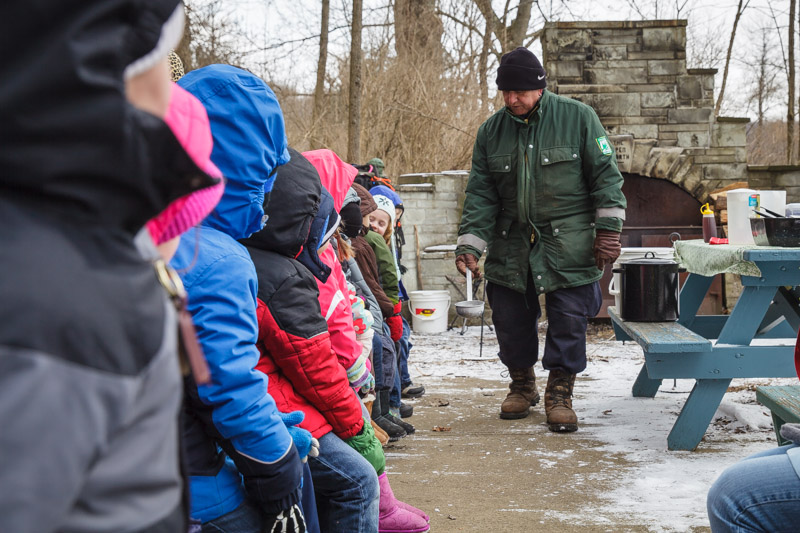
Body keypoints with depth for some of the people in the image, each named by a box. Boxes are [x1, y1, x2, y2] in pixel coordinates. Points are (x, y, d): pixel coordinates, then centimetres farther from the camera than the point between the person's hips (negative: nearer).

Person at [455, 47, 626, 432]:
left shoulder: (578, 117, -4)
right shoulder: (491, 130, 5)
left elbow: (605, 174, -2)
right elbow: (481, 193, 4)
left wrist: (608, 230, -7)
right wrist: (468, 244, -6)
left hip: (568, 244, -3)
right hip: (511, 244, 3)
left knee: (568, 318, -2)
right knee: (509, 317, 6)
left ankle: (559, 393, 13)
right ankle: (521, 384, 28)